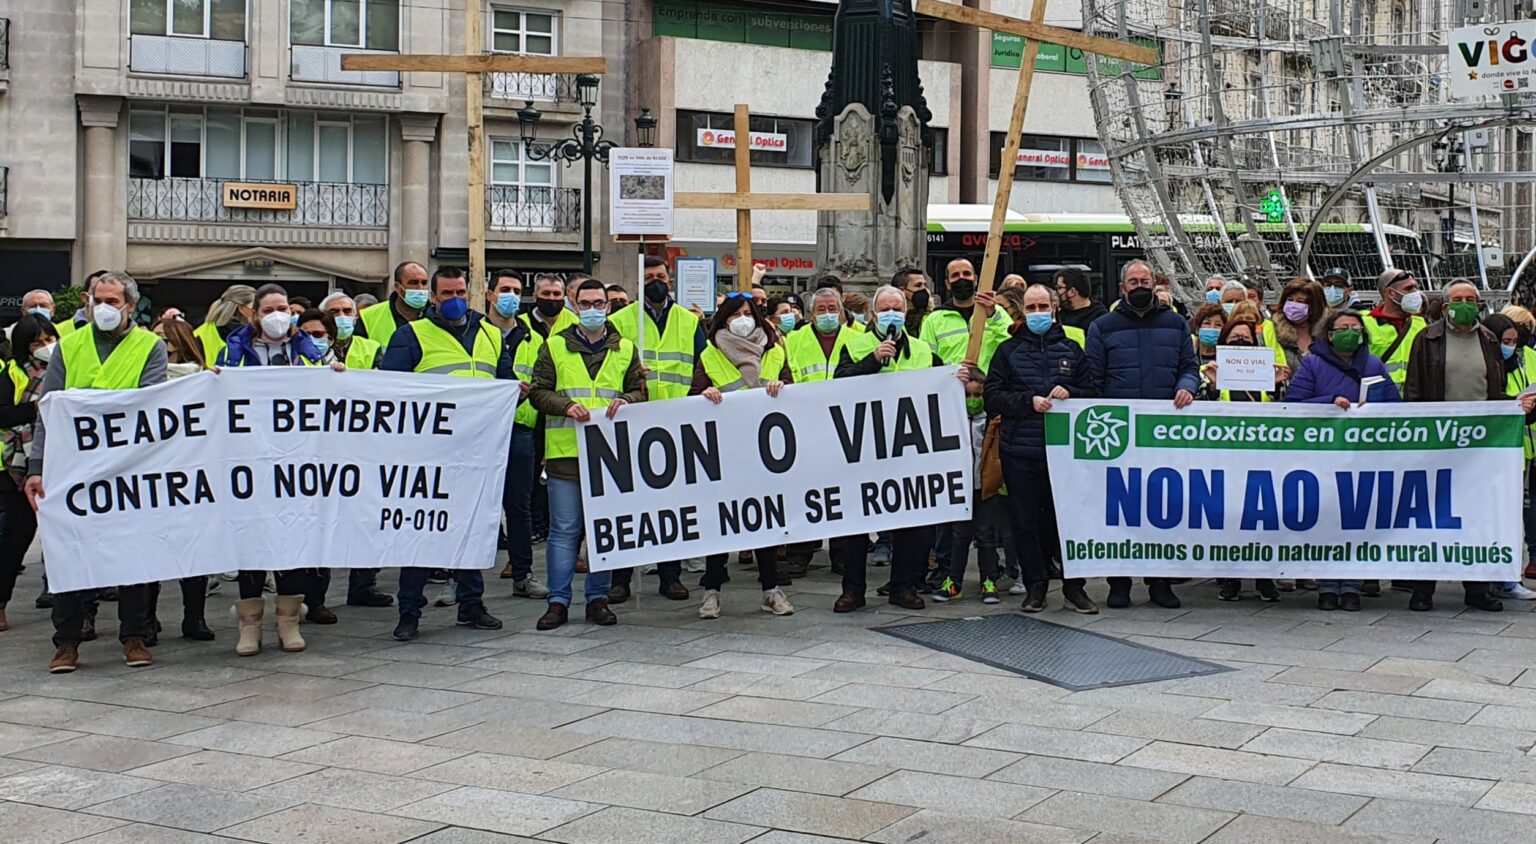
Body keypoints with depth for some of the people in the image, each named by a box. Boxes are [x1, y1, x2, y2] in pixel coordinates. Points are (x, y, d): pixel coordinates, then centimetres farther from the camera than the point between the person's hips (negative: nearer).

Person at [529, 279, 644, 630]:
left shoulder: (626, 349, 12)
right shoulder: (554, 347, 7)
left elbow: (640, 390, 14)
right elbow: (538, 391, 3)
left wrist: (626, 401, -8)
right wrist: (566, 405, -14)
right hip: (565, 452, -2)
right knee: (564, 530, 0)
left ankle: (598, 598, 16)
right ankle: (558, 601, 6)